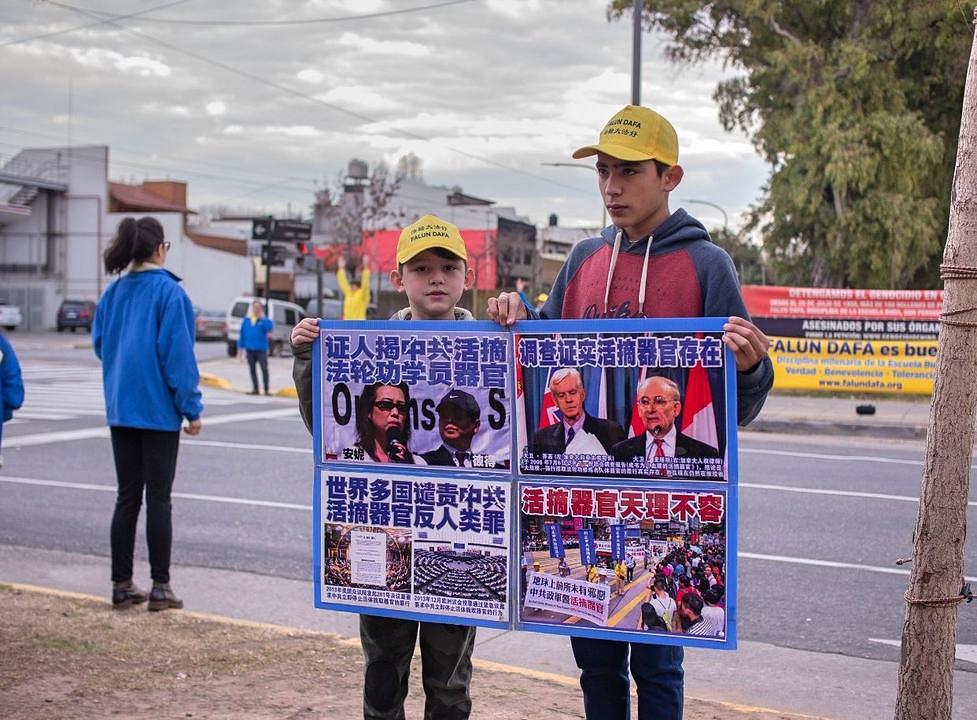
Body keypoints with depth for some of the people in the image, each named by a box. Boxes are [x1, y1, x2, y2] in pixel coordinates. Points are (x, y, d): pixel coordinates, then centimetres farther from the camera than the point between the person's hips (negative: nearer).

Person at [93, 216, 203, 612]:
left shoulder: (113, 292, 6)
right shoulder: (169, 291, -12)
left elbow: (99, 344, 13)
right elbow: (178, 353, -14)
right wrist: (191, 407, -8)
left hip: (120, 409, 5)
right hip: (159, 409, -5)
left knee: (127, 496, 11)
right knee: (158, 498, 0)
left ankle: (122, 584, 13)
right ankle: (160, 587, 3)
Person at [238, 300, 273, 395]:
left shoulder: (263, 320, 0)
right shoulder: (246, 320, 9)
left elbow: (269, 326, -20)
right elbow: (242, 334, 12)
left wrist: (262, 317, -20)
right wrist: (240, 347, 9)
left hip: (261, 349, -4)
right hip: (249, 349, 4)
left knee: (264, 369, -6)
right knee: (252, 369, 8)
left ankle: (266, 389, -1)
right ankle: (255, 389, 17)